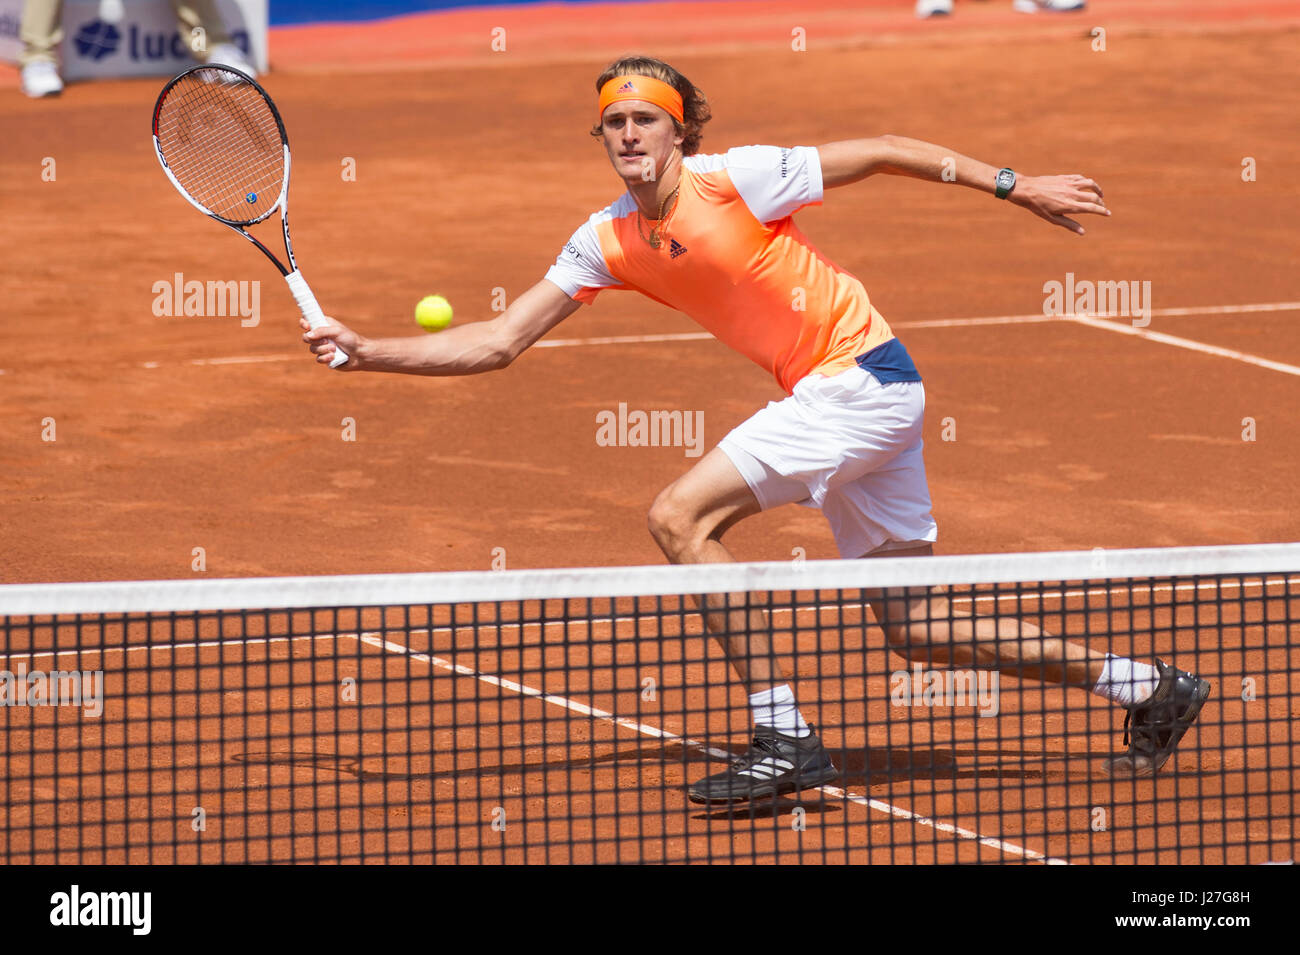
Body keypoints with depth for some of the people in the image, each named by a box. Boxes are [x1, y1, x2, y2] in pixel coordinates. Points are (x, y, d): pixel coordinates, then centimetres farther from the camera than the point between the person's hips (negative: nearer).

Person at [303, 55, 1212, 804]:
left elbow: (884, 152, -6)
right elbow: (497, 343, 5)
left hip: (864, 380, -8)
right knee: (916, 629, 9)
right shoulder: (607, 243, 4)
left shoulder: (736, 179, -15)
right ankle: (1150, 688, 20)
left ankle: (785, 737, -14)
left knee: (681, 517, -17)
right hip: (829, 399, 8)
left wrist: (1014, 185, -4)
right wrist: (369, 352, -6)